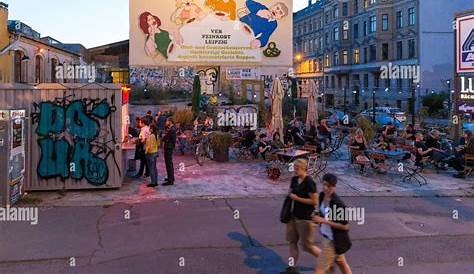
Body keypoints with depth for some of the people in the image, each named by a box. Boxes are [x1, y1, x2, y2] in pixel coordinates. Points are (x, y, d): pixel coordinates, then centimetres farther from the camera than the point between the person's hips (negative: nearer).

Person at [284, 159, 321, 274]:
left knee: (307, 245, 5)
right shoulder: (294, 180, 3)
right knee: (292, 241, 11)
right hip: (295, 215, 8)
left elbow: (314, 201, -20)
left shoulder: (309, 182, -19)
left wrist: (297, 198, -19)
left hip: (306, 218, -7)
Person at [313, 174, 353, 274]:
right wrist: (318, 218, -1)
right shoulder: (322, 196, -3)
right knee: (342, 264, 25)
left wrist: (324, 221, -26)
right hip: (326, 236, 8)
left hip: (334, 241, -8)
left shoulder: (338, 203, -26)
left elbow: (345, 226, -23)